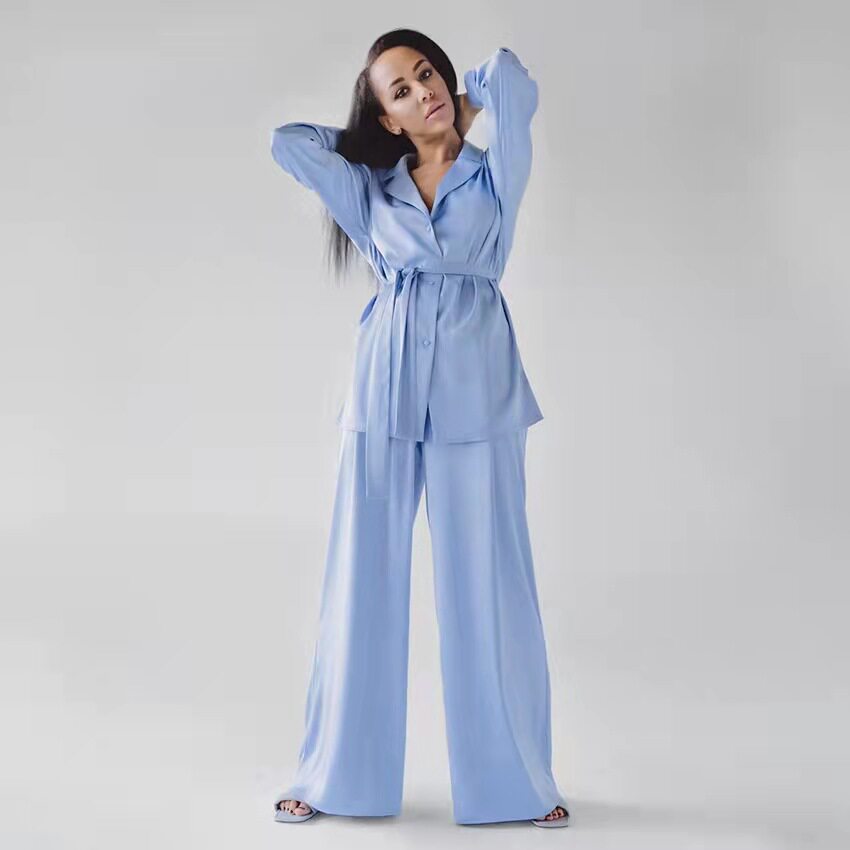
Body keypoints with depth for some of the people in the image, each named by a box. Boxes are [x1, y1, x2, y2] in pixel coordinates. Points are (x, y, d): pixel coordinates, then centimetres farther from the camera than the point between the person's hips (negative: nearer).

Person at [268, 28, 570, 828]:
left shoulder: (494, 177, 8)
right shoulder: (370, 188, 14)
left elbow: (508, 77, -6)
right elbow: (288, 140, 13)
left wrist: (469, 101, 13)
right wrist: (364, 138, 19)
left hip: (475, 392, -2)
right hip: (385, 392, 2)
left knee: (489, 588, 2)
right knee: (362, 585, 5)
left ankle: (520, 780, 16)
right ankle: (334, 774, 18)